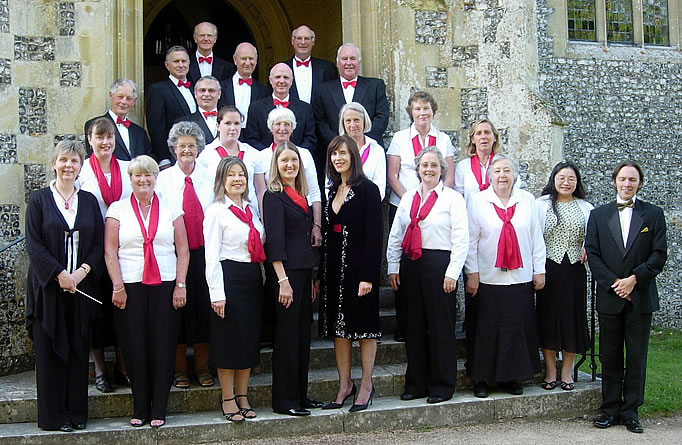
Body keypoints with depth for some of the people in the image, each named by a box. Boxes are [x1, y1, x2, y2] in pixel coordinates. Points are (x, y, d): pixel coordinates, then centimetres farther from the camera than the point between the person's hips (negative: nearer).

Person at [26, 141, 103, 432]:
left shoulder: (88, 201, 9)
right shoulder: (39, 200, 1)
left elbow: (99, 243, 5)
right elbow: (34, 244, -6)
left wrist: (83, 271, -10)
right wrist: (59, 274, -15)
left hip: (81, 285, 3)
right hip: (48, 285, -2)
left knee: (78, 347, 5)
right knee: (50, 348, 1)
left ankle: (77, 412, 13)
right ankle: (54, 415, 9)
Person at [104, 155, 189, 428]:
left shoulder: (170, 209, 10)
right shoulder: (117, 209, 8)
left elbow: (183, 250, 8)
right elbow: (110, 251, 3)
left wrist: (180, 285, -1)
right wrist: (118, 287, -5)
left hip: (165, 286, 1)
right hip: (130, 286, 0)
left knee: (163, 346, -1)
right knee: (135, 347, 0)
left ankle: (159, 409, 7)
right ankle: (139, 409, 11)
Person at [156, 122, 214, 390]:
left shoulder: (209, 178, 6)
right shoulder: (163, 179, 2)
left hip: (204, 252, 1)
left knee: (203, 307, 6)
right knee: (177, 308, 4)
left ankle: (202, 367, 19)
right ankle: (179, 369, 16)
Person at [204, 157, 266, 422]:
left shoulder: (250, 210, 14)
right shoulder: (216, 211, -6)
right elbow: (211, 256, -11)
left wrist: (263, 280, 11)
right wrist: (217, 293, -16)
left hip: (253, 278, 7)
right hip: (229, 278, -7)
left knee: (249, 338, 10)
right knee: (228, 339, 0)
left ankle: (242, 397, 22)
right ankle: (228, 399, 13)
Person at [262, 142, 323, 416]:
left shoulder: (301, 195, 16)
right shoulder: (274, 196, -8)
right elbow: (274, 241, -14)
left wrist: (311, 279, 16)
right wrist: (283, 280, -19)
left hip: (304, 270, 8)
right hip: (286, 271, -8)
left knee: (303, 335, 11)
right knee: (287, 335, -3)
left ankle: (300, 395, 20)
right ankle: (284, 401, 4)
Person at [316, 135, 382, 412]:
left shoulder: (367, 190, -7)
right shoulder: (333, 191, 13)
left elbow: (374, 235, -13)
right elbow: (327, 235, 13)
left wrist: (368, 275, -18)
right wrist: (320, 274, 9)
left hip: (358, 268, -7)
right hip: (333, 268, 7)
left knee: (363, 325, 3)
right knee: (339, 327, 9)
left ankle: (366, 385, 13)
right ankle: (345, 385, 18)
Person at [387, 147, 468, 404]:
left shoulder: (453, 198, -1)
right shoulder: (408, 198, 13)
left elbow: (461, 240, -6)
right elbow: (395, 235, 15)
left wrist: (452, 272, -12)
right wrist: (393, 267, 8)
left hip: (439, 264, -5)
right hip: (410, 265, 5)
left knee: (441, 327, 0)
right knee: (415, 326, 9)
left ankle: (442, 386, 11)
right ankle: (416, 384, 19)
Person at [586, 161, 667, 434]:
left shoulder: (653, 214, 5)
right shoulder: (598, 215, 8)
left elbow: (659, 254, -1)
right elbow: (592, 253, 2)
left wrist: (634, 279, -12)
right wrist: (613, 283, -10)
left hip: (640, 296, -1)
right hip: (609, 297, 1)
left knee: (637, 357, 4)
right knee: (610, 357, 6)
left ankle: (630, 411, 12)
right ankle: (610, 409, 15)